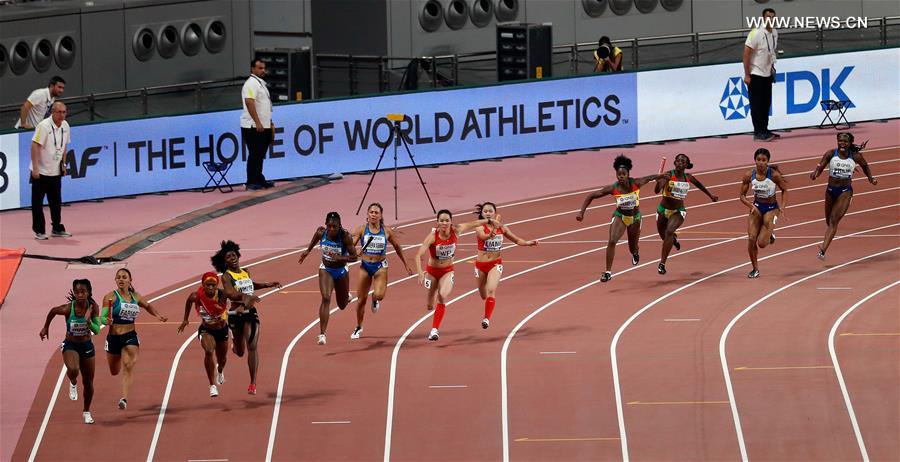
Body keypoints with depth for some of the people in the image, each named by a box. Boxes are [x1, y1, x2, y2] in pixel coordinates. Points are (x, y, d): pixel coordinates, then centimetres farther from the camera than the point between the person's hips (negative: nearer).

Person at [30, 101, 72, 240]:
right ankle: (39, 231, 4)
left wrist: (63, 164, 13)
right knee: (37, 201, -1)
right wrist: (35, 168, -23)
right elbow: (35, 146, -20)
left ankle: (57, 228, 23)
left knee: (56, 201, 12)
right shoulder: (44, 126, -18)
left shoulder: (65, 126, 3)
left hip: (56, 171, 6)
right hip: (40, 171, -6)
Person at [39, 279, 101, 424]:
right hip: (70, 345, -2)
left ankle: (86, 411, 35)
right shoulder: (68, 309, -20)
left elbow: (96, 330, -18)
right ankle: (73, 383, 5)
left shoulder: (93, 307, -16)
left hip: (87, 346, 2)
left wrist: (88, 320, -35)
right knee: (73, 369, -33)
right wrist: (46, 328, 11)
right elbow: (52, 311, 0)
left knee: (88, 382, 12)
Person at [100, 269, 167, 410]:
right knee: (114, 371, 16)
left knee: (128, 366, -19)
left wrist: (158, 315, 11)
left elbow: (148, 306, 26)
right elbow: (103, 317, -13)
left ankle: (124, 398, -26)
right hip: (113, 337, -1)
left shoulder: (135, 297, 6)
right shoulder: (110, 297, -7)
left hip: (130, 336, 1)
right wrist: (107, 321, -36)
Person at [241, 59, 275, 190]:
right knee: (255, 155, -7)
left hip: (263, 126, 9)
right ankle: (252, 182, -4)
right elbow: (249, 102, -23)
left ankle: (259, 180, 20)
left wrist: (270, 124, 26)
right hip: (253, 126, -9)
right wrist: (257, 122, -27)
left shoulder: (261, 83, 19)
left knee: (260, 155, 13)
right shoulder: (251, 83, -12)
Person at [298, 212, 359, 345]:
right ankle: (322, 334, -22)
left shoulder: (345, 236, -25)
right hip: (326, 270, 0)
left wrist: (339, 257, -37)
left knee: (342, 305, 17)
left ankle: (347, 296, 57)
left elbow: (354, 257, -23)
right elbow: (314, 240, 8)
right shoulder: (321, 232, -18)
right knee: (326, 298, -20)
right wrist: (308, 251, 18)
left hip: (341, 271, 0)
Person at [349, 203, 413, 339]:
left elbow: (397, 247, 10)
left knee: (379, 295, -24)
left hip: (380, 266, -1)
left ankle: (375, 300, 17)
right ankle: (358, 327, 28)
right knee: (361, 300, 6)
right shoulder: (362, 230, -4)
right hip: (365, 266, 1)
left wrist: (406, 265, 18)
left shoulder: (387, 231, -3)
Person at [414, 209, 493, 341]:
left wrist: (490, 221, 15)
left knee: (443, 296, -27)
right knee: (430, 306, 10)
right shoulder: (433, 236, -24)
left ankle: (434, 330, -22)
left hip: (448, 271, 1)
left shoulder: (456, 231, -16)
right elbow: (419, 255, -29)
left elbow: (473, 224, 2)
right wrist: (420, 273, -44)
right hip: (432, 271, -1)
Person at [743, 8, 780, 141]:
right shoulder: (756, 34, -16)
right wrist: (747, 75, -17)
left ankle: (764, 130, 17)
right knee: (756, 105, -5)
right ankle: (758, 133, -3)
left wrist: (773, 68, 13)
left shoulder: (775, 33, 6)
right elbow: (746, 54, -16)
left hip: (767, 74, 7)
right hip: (755, 74, -7)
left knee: (766, 104, 10)